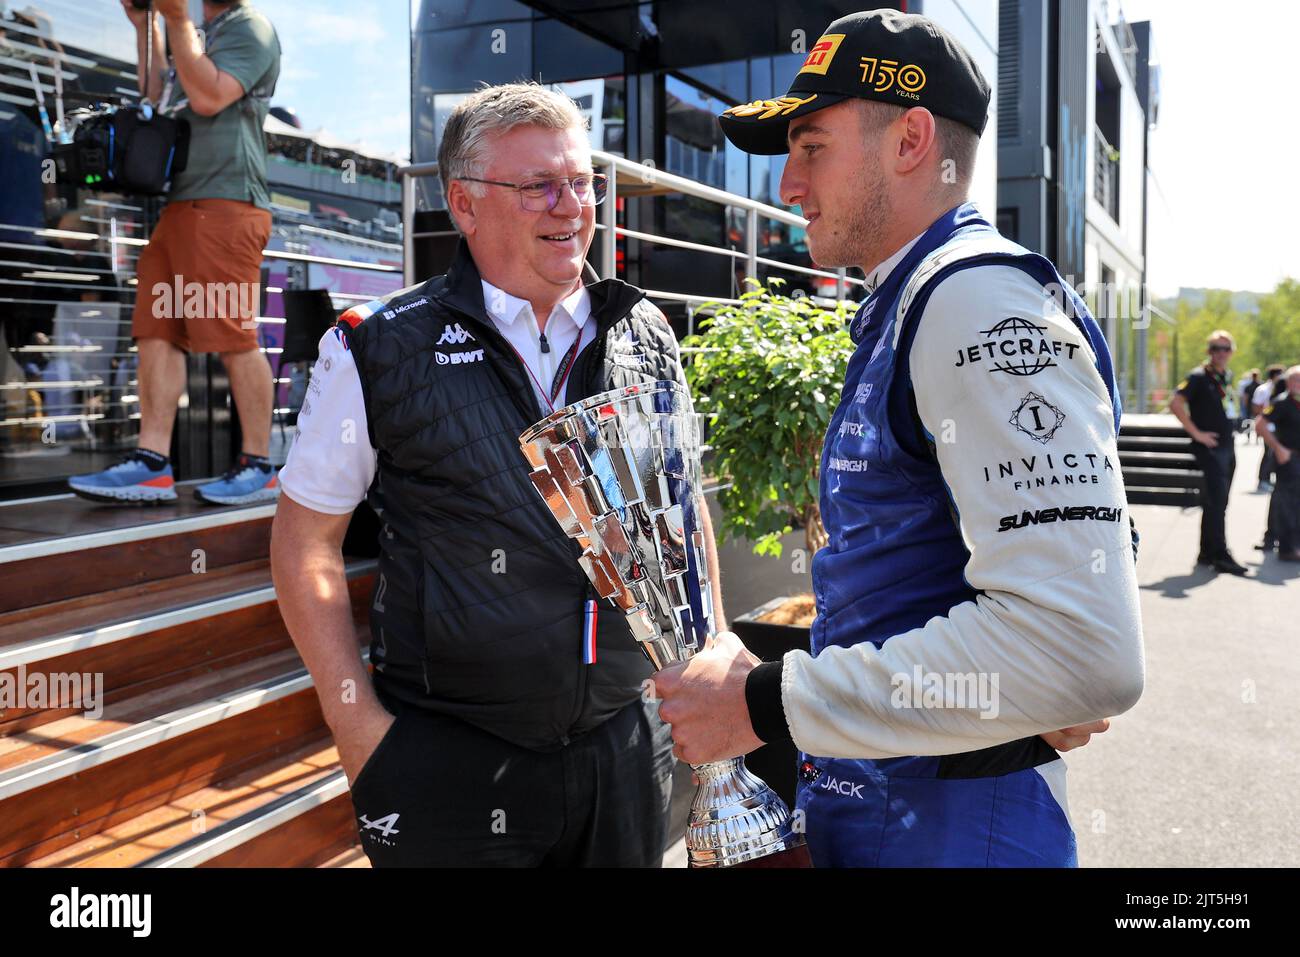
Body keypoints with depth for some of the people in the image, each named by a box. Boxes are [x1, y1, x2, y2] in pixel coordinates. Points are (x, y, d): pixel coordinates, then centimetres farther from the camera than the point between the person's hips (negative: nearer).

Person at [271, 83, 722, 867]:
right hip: (448, 764, -3)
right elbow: (307, 543, -2)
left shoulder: (648, 339, 4)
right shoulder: (379, 353, -6)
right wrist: (359, 724, -7)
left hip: (628, 745, 4)